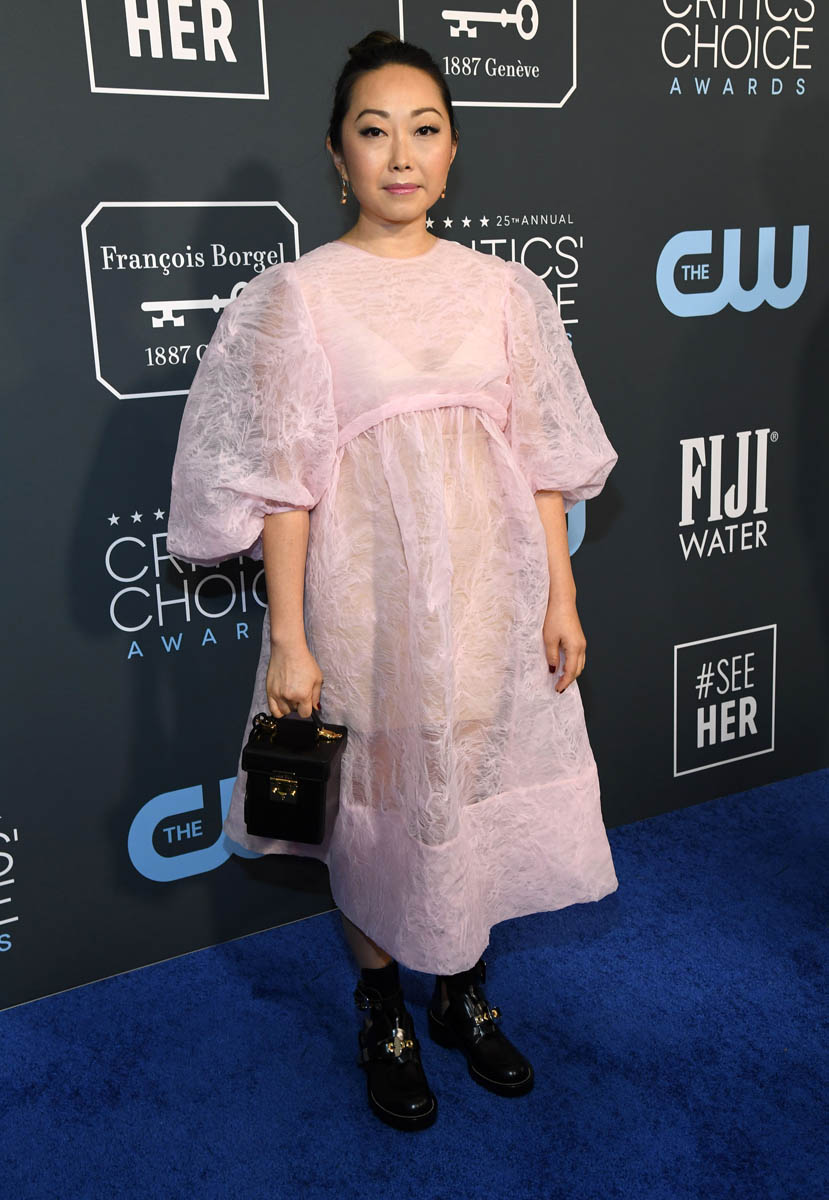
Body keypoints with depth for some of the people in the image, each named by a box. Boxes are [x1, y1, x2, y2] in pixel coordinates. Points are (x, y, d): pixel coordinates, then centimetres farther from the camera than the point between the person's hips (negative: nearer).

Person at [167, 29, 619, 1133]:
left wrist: (561, 597, 3)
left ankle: (467, 992, 38)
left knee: (475, 789, 14)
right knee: (378, 803, 10)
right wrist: (289, 640, -10)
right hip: (369, 596, -3)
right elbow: (282, 482, -8)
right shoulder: (301, 295, -5)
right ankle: (385, 1018, 33)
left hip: (490, 590, 3)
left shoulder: (501, 287, 5)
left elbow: (541, 455, 6)